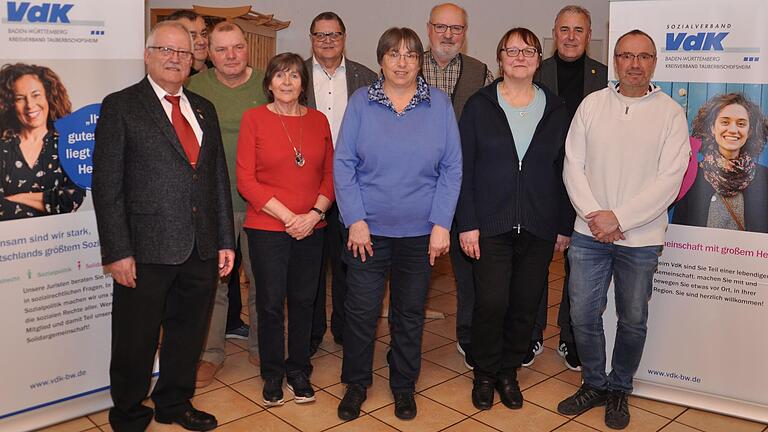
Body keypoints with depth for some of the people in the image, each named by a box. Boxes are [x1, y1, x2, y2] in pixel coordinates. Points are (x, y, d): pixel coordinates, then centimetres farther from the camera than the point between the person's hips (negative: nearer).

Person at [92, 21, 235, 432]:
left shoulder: (203, 109, 13)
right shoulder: (120, 106, -3)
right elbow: (107, 185, -7)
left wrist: (225, 240, 9)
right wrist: (117, 252, -13)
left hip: (202, 249, 5)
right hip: (146, 250, -5)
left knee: (188, 335, 17)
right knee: (136, 341, 9)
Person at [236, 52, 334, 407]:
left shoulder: (318, 121, 7)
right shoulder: (254, 118, -2)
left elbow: (330, 175, 8)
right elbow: (246, 180, -6)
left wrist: (315, 213, -8)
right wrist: (286, 216, -12)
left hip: (311, 228, 3)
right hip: (266, 228, -3)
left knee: (303, 300, 10)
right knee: (270, 302, 5)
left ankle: (299, 371, 27)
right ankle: (272, 375, 23)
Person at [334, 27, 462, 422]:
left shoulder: (439, 104, 1)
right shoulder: (360, 102, 0)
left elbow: (451, 168, 0)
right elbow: (343, 164, -2)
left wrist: (441, 224, -6)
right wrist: (355, 220, -9)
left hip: (419, 232, 1)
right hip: (367, 228, 0)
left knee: (410, 314, 12)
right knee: (361, 311, 5)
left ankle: (403, 386, 32)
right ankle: (356, 384, 27)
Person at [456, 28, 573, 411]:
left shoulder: (555, 110, 8)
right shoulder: (480, 105, 2)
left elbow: (563, 171, 10)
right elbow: (464, 168, -2)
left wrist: (565, 225, 7)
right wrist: (467, 224, -9)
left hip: (539, 228, 3)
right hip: (491, 225, -2)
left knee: (526, 304, 7)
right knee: (491, 303, -5)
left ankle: (508, 371, 27)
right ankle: (485, 373, 18)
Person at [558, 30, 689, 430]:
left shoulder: (671, 114, -3)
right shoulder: (592, 104, 2)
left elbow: (669, 181, -10)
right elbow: (573, 165, 0)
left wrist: (618, 218, -16)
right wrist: (593, 214, -12)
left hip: (641, 238, -1)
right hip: (589, 233, 2)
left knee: (633, 321, 11)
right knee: (583, 315, 8)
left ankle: (619, 389, 32)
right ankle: (594, 384, 29)